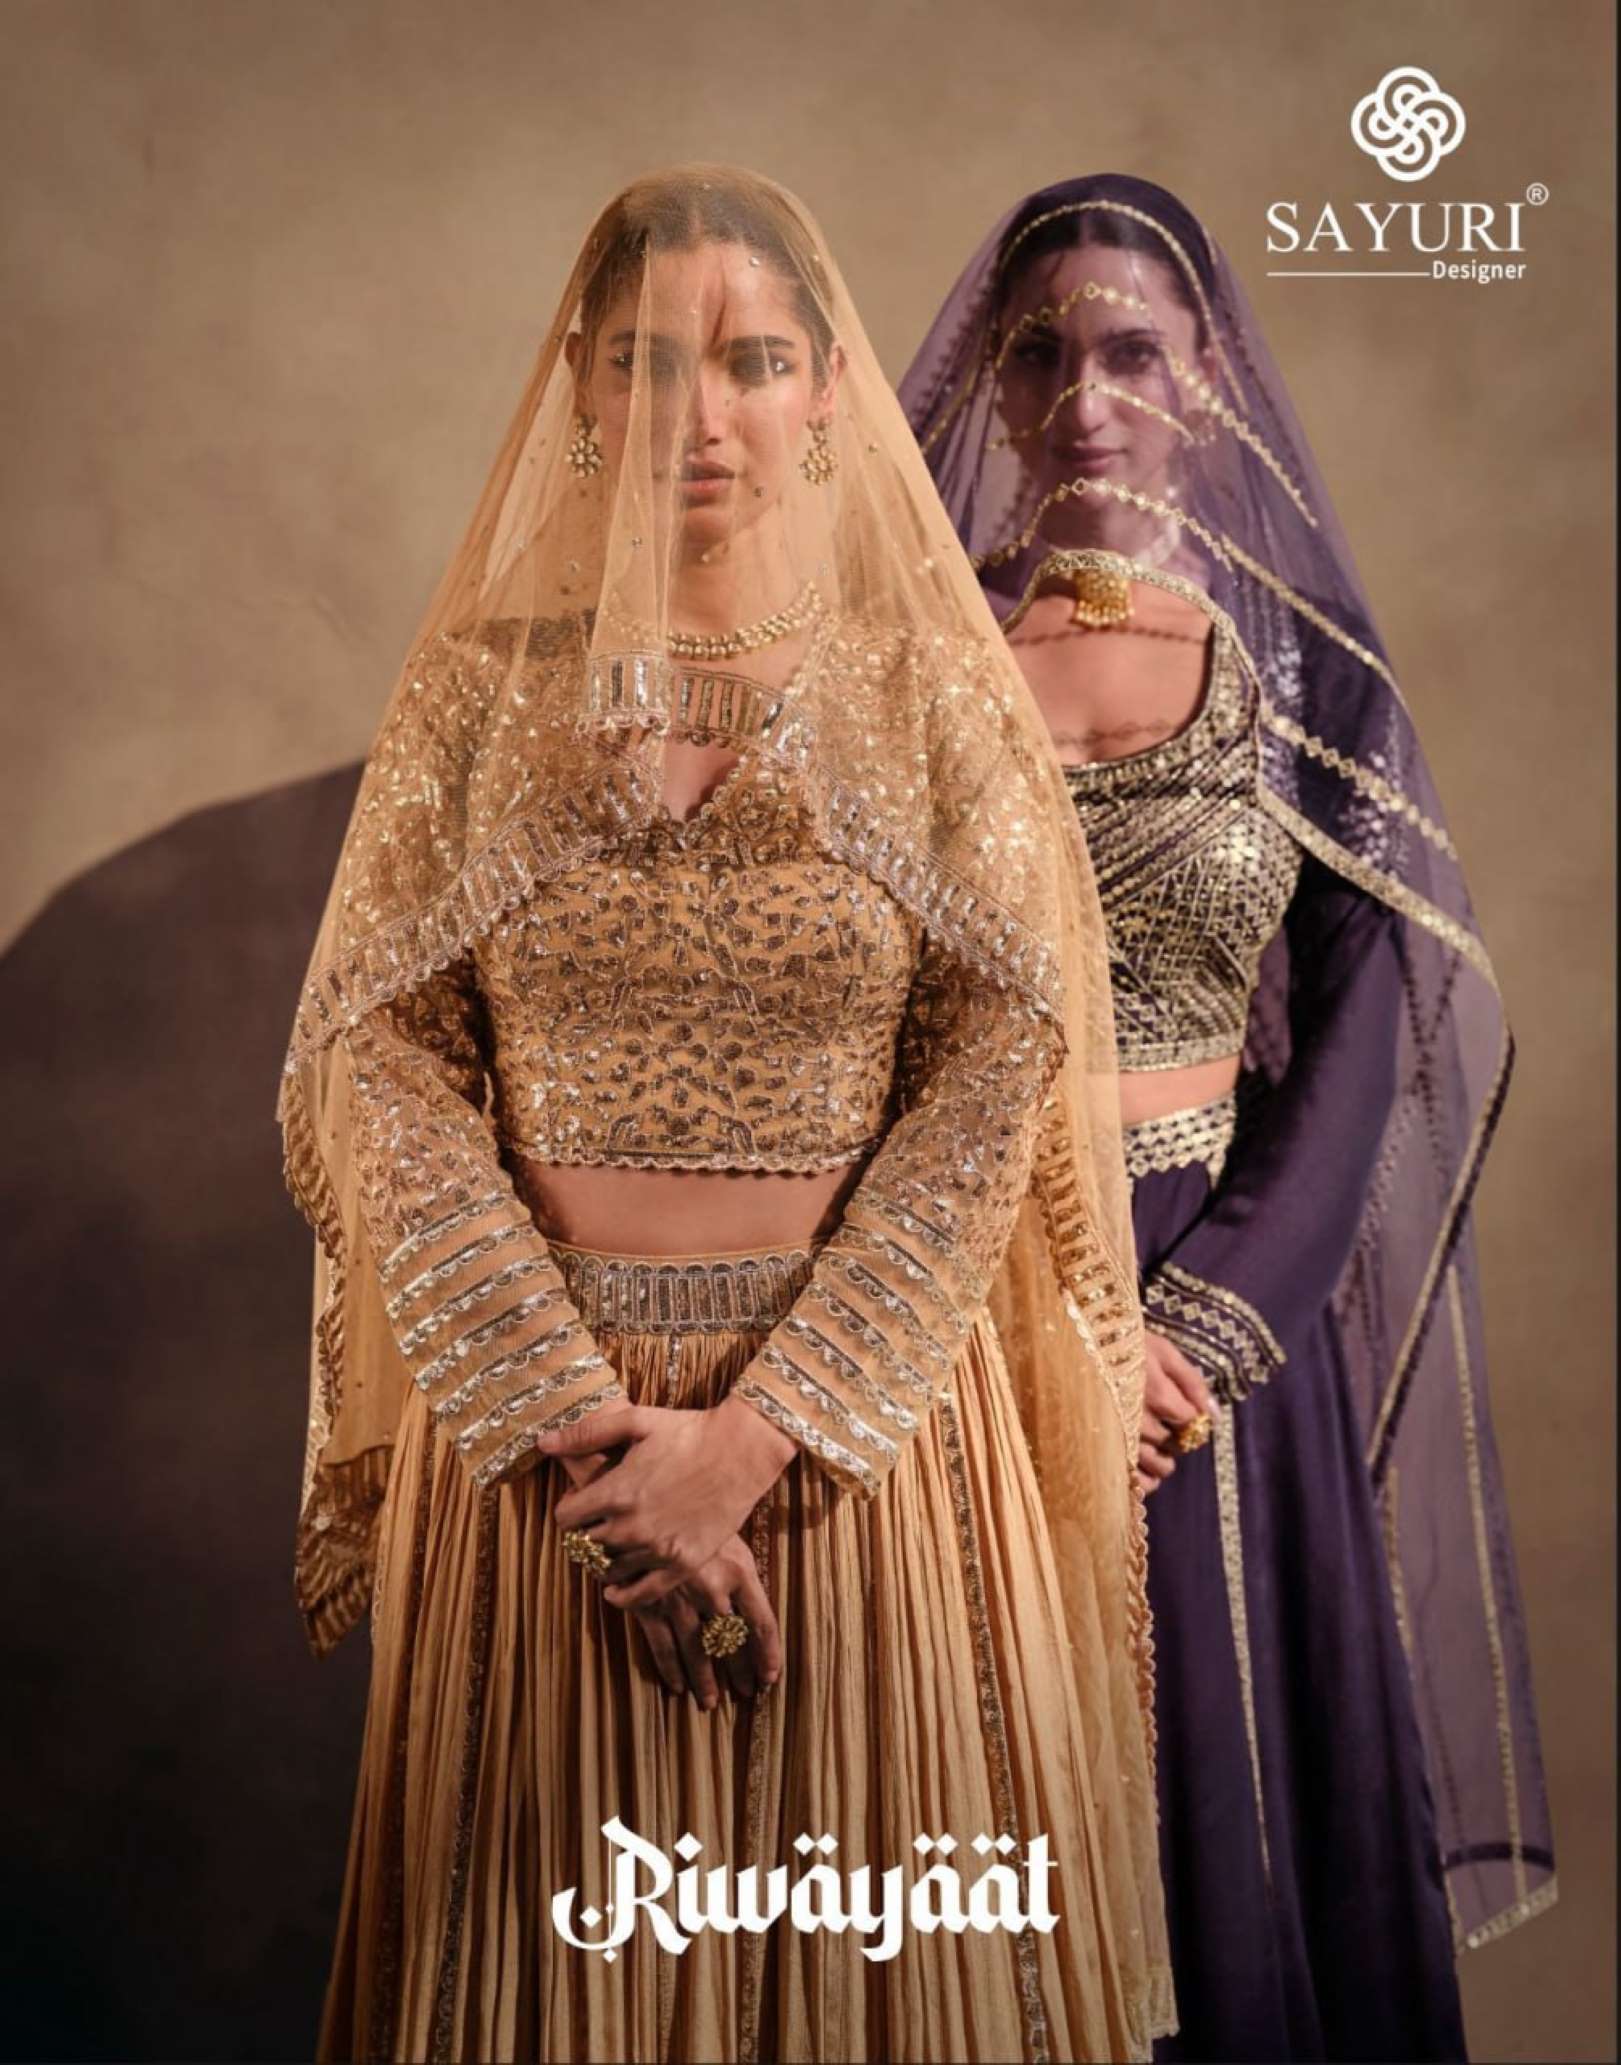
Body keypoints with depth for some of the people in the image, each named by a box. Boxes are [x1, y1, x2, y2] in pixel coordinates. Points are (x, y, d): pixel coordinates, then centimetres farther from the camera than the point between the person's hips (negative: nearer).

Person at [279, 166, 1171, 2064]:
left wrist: (755, 1435, -14)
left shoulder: (933, 691, -2)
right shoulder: (483, 689, 0)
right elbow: (384, 1076, -4)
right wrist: (579, 1426, -12)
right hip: (534, 1408, 1)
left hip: (867, 1408, 0)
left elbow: (990, 1096, -7)